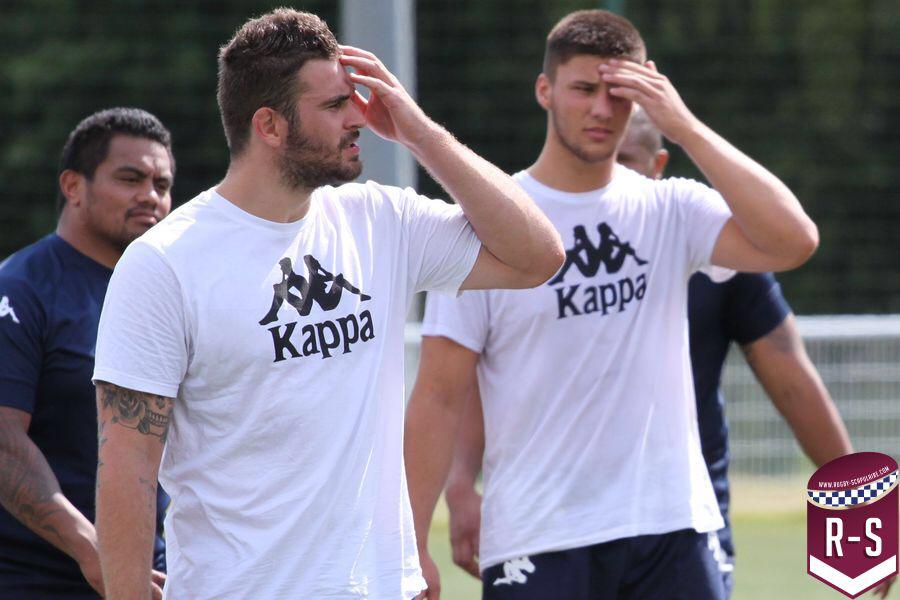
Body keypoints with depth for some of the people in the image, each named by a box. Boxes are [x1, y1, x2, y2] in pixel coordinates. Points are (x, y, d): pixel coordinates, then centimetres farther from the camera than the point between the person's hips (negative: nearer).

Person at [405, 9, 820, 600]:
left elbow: (793, 240, -12)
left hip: (675, 530, 2)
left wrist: (684, 125, -11)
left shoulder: (671, 211, 6)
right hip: (536, 544, -2)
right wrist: (412, 547, -7)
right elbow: (440, 397, -2)